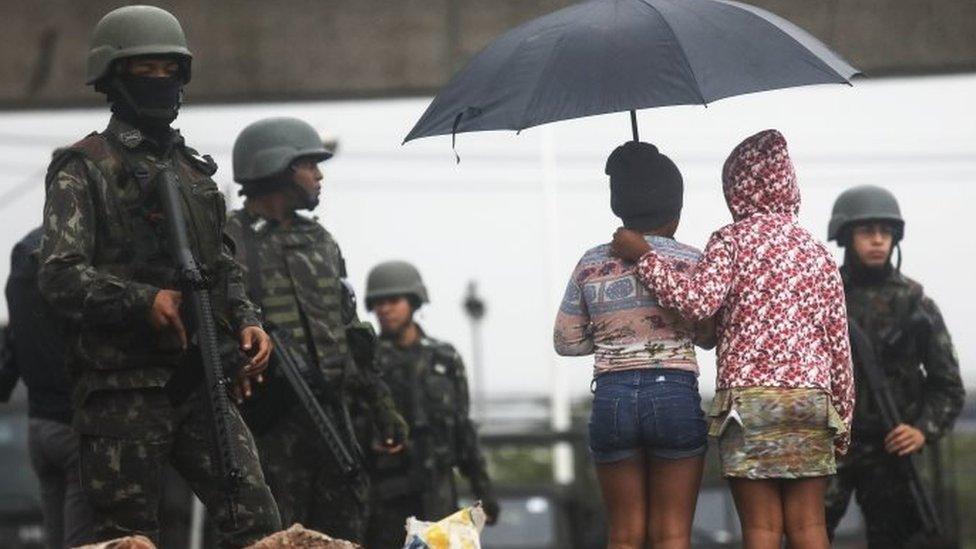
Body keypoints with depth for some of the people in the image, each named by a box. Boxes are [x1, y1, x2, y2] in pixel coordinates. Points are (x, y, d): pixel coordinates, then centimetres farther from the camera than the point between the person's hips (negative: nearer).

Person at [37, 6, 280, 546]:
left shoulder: (194, 169, 20)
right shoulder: (84, 168, -1)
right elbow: (60, 275, -12)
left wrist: (246, 321, 5)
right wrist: (144, 300, -24)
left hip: (200, 381, 5)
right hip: (124, 389, -5)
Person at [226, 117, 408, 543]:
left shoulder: (319, 241, 18)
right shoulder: (230, 242, -7)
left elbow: (350, 328, 22)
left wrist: (380, 404, 18)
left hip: (332, 412, 8)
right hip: (270, 423, -8)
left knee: (344, 535, 8)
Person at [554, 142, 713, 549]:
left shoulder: (591, 264, 7)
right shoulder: (690, 260, 0)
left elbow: (565, 341, 11)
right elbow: (708, 335, 10)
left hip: (611, 399, 2)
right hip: (676, 396, -2)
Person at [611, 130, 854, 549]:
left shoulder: (733, 240, 0)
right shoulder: (817, 252, 15)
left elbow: (699, 299, -17)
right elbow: (839, 342, 13)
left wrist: (644, 256, -6)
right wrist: (842, 420, 18)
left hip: (747, 399, -4)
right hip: (811, 400, 4)